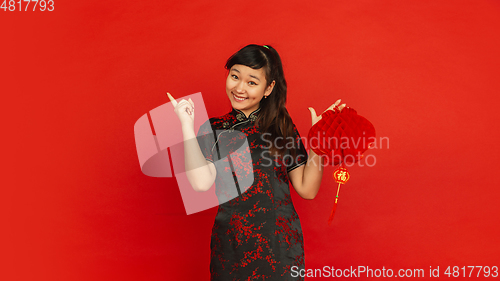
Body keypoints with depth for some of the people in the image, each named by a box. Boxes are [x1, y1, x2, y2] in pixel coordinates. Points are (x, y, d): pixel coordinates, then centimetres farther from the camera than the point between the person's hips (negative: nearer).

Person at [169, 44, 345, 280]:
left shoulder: (282, 128, 2)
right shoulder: (214, 130, 1)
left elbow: (307, 189, -2)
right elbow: (201, 182, -16)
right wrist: (187, 126, -12)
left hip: (281, 244, 1)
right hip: (231, 245, 0)